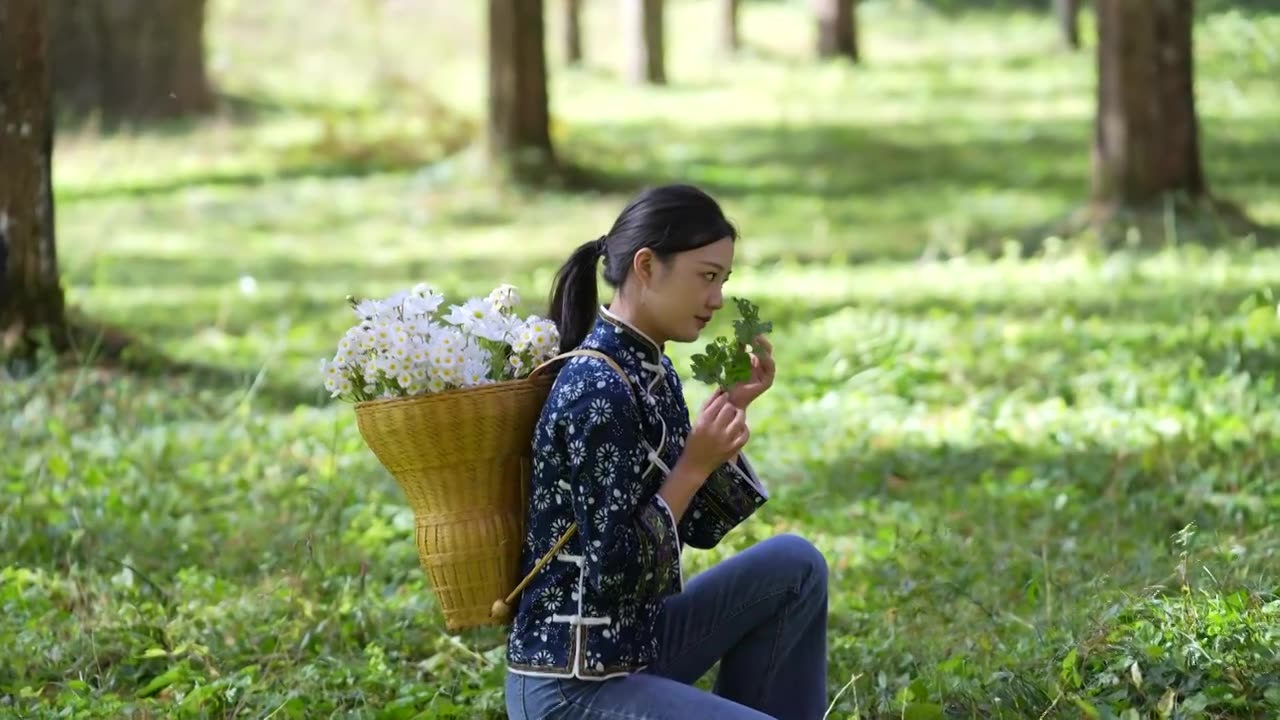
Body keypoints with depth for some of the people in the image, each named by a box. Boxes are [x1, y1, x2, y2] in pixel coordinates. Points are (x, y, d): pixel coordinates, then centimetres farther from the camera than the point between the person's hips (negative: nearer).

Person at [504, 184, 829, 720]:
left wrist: (732, 408, 6)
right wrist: (694, 467, -16)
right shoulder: (598, 391, -21)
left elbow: (699, 527, 15)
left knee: (794, 565, 11)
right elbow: (615, 575, -22)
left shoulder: (651, 370, 8)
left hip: (634, 644, 9)